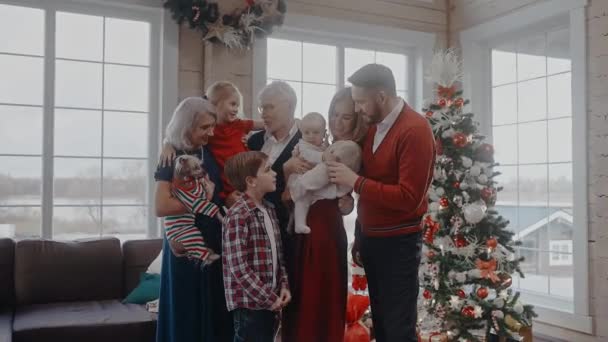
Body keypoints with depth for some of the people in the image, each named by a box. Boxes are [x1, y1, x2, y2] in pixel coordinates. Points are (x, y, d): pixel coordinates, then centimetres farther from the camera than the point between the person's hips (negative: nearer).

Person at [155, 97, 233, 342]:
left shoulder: (210, 153, 7)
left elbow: (223, 191, 23)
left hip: (215, 240, 6)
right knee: (188, 311, 3)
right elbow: (162, 207, -21)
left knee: (215, 308, 9)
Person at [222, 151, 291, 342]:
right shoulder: (238, 215, -17)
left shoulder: (269, 210, 11)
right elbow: (238, 267, -21)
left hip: (270, 301, 8)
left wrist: (283, 286, 4)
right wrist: (268, 298, -16)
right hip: (249, 303, -8)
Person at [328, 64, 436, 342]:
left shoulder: (415, 130, -17)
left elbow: (409, 198, -24)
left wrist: (355, 181, -21)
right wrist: (359, 236, 12)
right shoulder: (372, 128, 7)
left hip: (398, 243, -7)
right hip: (370, 238, 8)